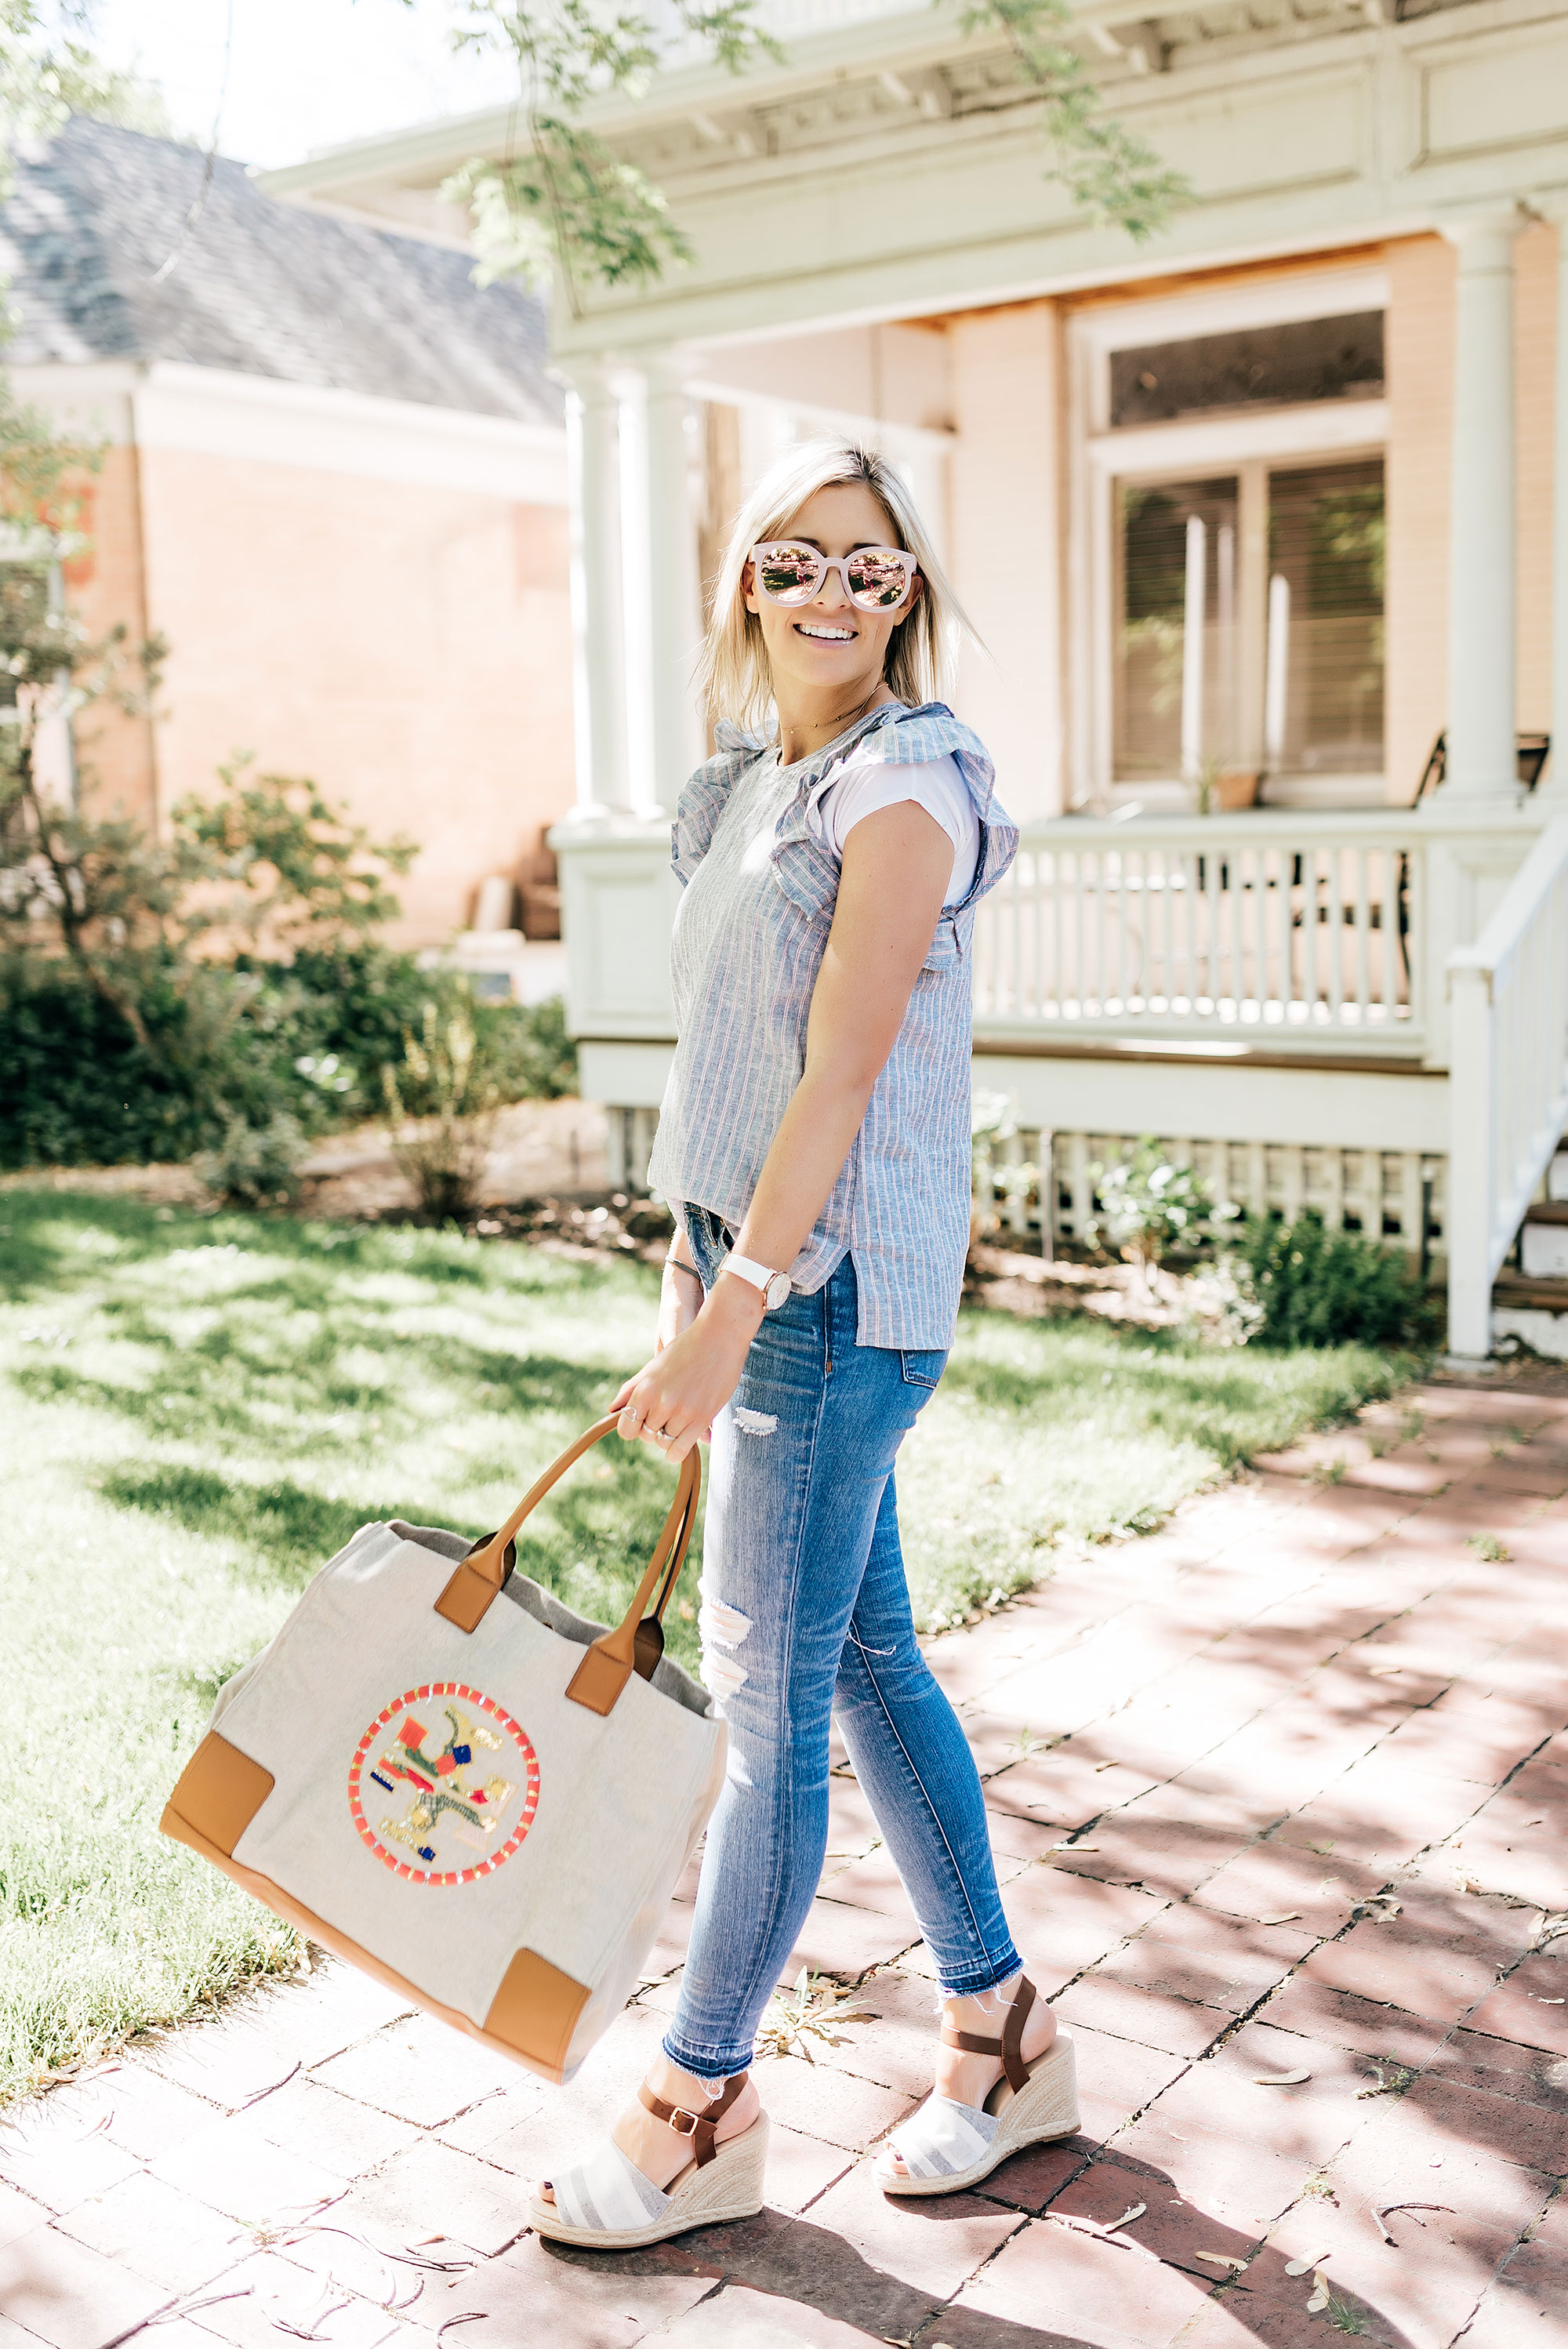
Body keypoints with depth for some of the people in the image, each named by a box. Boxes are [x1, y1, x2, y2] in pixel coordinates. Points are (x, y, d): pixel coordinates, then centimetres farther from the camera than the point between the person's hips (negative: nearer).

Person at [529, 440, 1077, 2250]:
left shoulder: (905, 783, -11)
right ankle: (1002, 2035, 31)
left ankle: (702, 2113, 19)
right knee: (864, 1659, 15)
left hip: (830, 1287, -9)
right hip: (759, 1268, 9)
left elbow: (840, 1073, -19)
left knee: (770, 1701, 1)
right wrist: (692, 1268, 19)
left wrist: (739, 1307, -23)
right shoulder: (755, 784, 16)